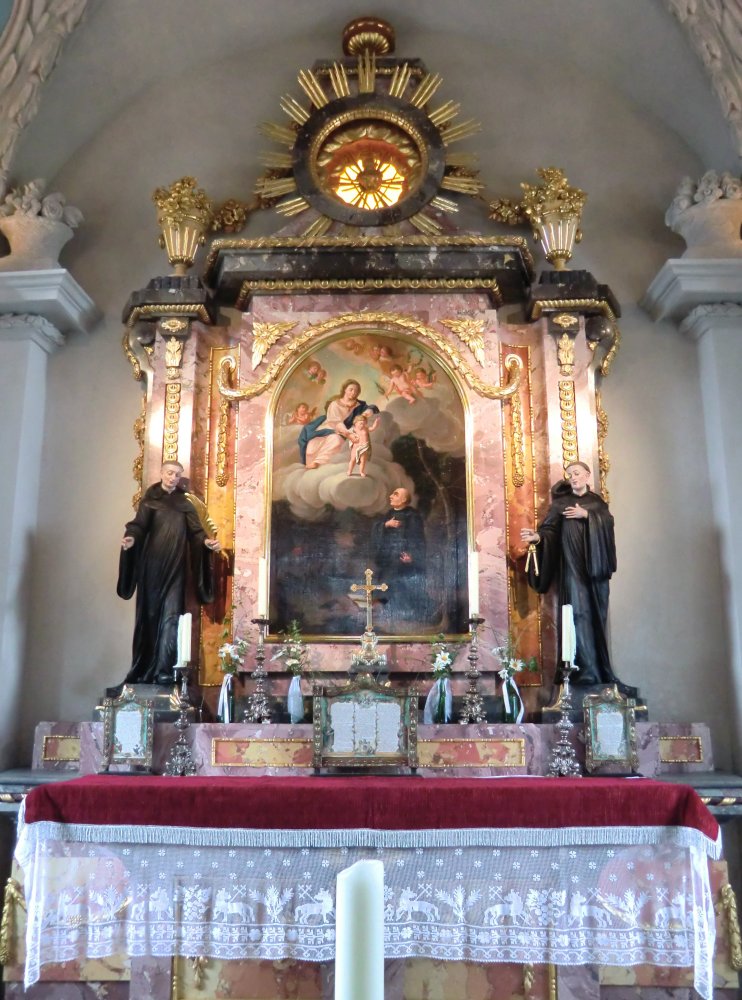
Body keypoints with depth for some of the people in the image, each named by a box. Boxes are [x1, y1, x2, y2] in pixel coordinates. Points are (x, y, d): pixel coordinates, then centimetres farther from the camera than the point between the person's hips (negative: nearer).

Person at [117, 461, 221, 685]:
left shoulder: (185, 505, 15)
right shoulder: (149, 500, 8)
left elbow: (195, 531, 4)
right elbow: (139, 525, -6)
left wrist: (207, 542, -18)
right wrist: (130, 538, -29)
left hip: (175, 568, 1)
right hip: (152, 565, -1)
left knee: (170, 617, -7)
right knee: (150, 615, 1)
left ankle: (164, 671, -9)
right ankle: (144, 670, 8)